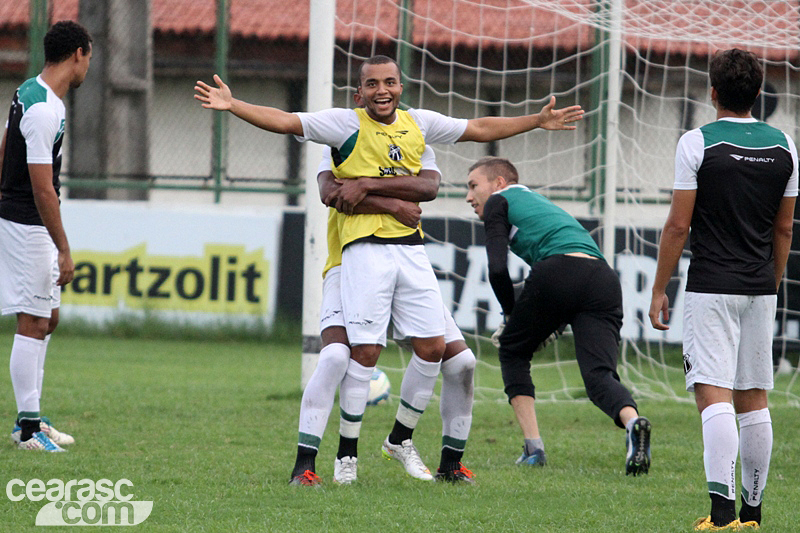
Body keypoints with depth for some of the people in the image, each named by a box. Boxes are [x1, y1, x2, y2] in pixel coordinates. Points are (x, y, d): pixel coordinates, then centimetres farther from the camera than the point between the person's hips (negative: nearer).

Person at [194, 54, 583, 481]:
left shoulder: (419, 123, 14)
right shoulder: (346, 124, 0)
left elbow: (480, 129, 26)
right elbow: (283, 122, -7)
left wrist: (538, 121, 28)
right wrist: (231, 105, -19)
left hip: (411, 249, 5)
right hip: (365, 249, -5)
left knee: (433, 347, 3)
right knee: (365, 350, -11)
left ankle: (400, 439, 22)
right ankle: (347, 453, 1)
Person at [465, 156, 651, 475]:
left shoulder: (499, 201, 19)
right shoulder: (540, 202, 40)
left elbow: (497, 269, 5)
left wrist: (511, 314, 20)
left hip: (559, 269, -6)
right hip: (605, 278, 6)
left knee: (512, 351, 18)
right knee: (599, 374, -5)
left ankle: (533, 447, 9)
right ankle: (632, 422, -38)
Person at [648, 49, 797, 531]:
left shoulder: (698, 143, -8)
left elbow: (678, 225, -8)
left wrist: (660, 290, 0)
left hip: (712, 287, -5)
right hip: (760, 290, 5)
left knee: (714, 396, -10)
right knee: (754, 399, 11)